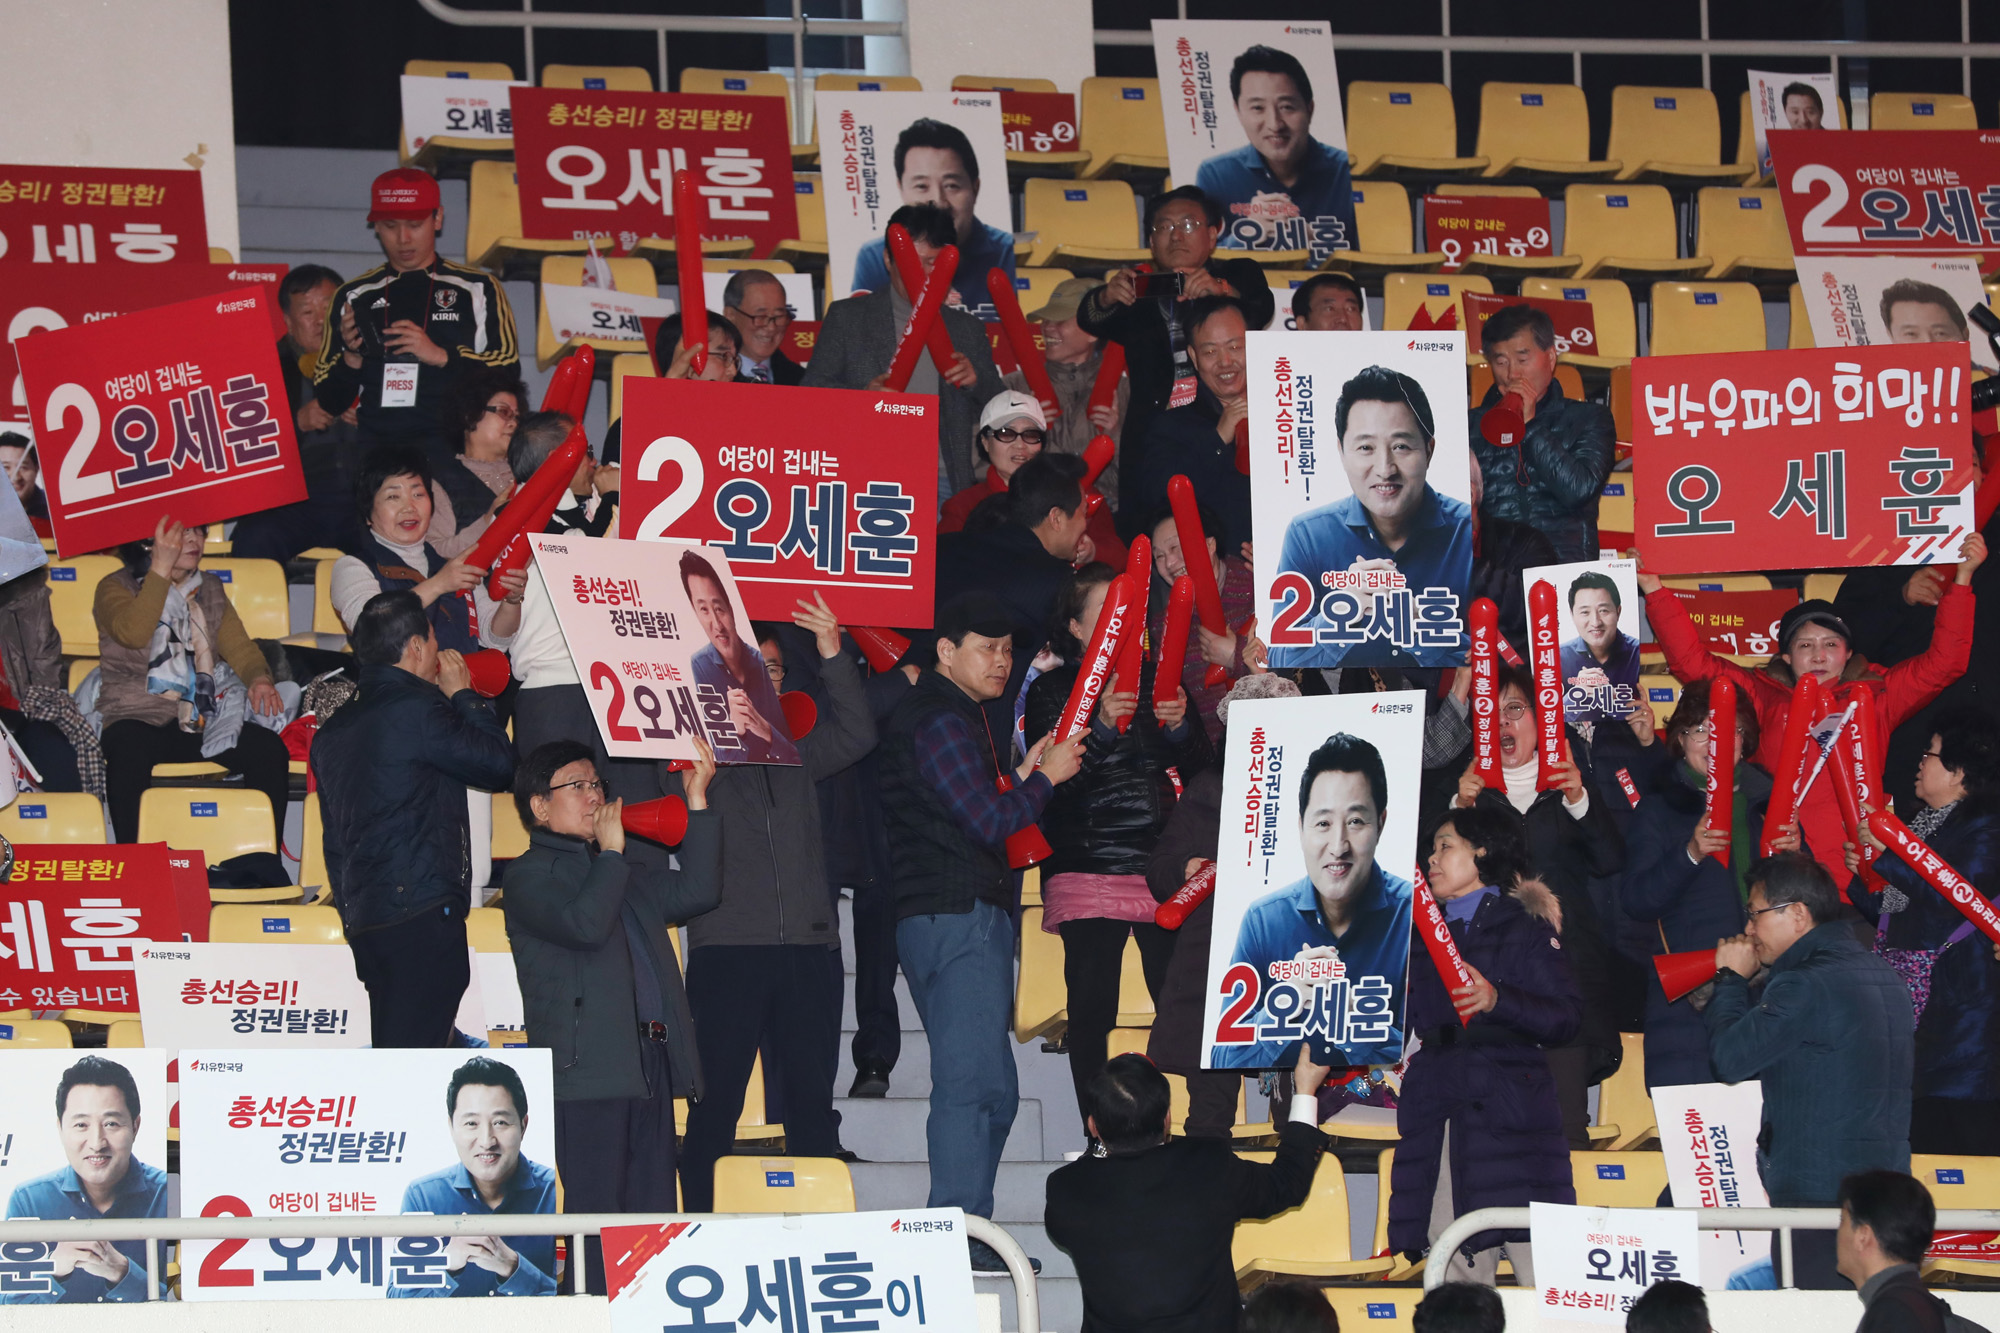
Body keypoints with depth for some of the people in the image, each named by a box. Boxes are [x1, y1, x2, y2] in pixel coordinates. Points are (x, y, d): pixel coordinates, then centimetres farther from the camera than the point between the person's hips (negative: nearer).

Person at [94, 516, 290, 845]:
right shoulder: (116, 588, 3)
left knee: (270, 749, -23)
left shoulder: (210, 592, 19)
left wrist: (258, 677, -12)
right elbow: (133, 633, -18)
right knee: (129, 751, -39)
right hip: (138, 717, -4)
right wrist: (161, 569, -19)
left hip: (202, 723, 4)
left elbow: (238, 646, 11)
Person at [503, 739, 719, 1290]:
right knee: (597, 1216, -10)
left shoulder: (621, 873, 25)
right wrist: (610, 853, -6)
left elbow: (696, 892, 20)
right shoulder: (530, 877, 0)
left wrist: (697, 803, 17)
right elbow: (583, 924, -17)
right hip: (587, 1071, -8)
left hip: (650, 1065, 8)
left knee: (654, 1213, 5)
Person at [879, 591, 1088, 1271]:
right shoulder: (943, 722, -12)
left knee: (989, 1088, 14)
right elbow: (989, 823, -18)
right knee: (973, 1081, -13)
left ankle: (967, 1239, 17)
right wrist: (1045, 778, -5)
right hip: (962, 916, -11)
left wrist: (1021, 773, 12)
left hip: (936, 922, 11)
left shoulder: (957, 715, 21)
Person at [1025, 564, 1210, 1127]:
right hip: (1089, 865, -2)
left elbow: (1200, 765, 13)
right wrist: (1101, 727, -20)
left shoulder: (1157, 679, 15)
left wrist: (1180, 725, -8)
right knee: (1092, 1007, -6)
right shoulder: (1052, 690, 5)